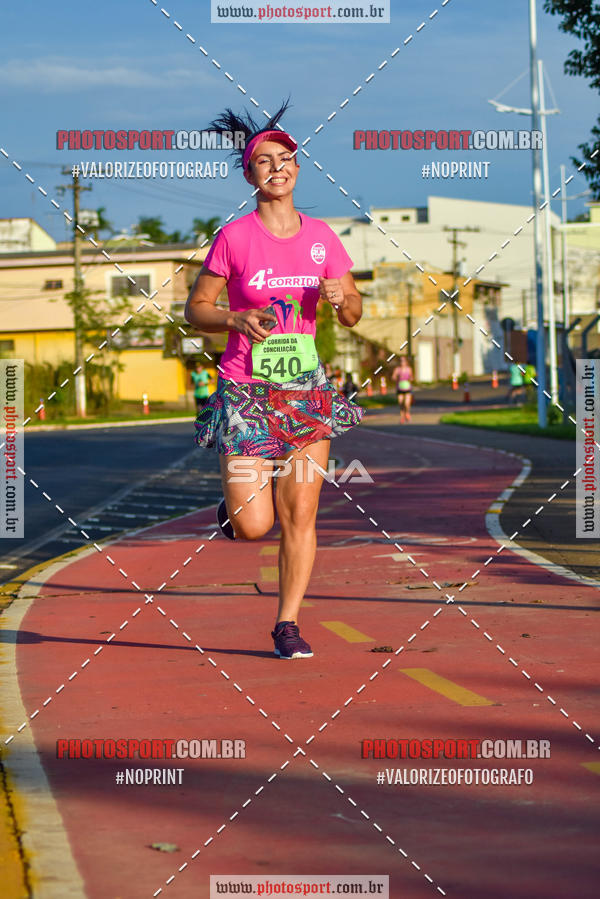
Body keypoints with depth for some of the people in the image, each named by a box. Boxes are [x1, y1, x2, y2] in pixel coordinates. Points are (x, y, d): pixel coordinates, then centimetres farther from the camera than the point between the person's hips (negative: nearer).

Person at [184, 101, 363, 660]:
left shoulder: (321, 237, 4)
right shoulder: (234, 238, -6)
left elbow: (353, 315, 11)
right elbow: (195, 311, 0)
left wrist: (339, 297, -12)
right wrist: (237, 319, -20)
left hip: (305, 389, 3)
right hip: (245, 391, -3)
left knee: (300, 515, -3)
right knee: (253, 528, -7)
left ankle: (287, 625, 10)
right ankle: (234, 505, 30)